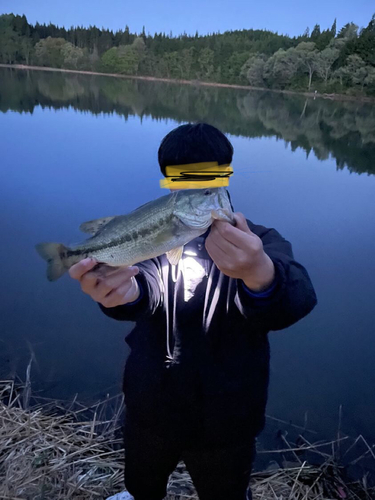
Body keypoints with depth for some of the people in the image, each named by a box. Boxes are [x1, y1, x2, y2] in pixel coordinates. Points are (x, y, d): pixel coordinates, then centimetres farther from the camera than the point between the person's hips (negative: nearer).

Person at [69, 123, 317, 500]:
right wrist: (119, 291, -54)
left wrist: (260, 274, -57)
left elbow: (295, 300, -34)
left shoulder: (258, 243, -14)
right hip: (149, 409, 3)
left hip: (226, 423, -2)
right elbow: (144, 289, -29)